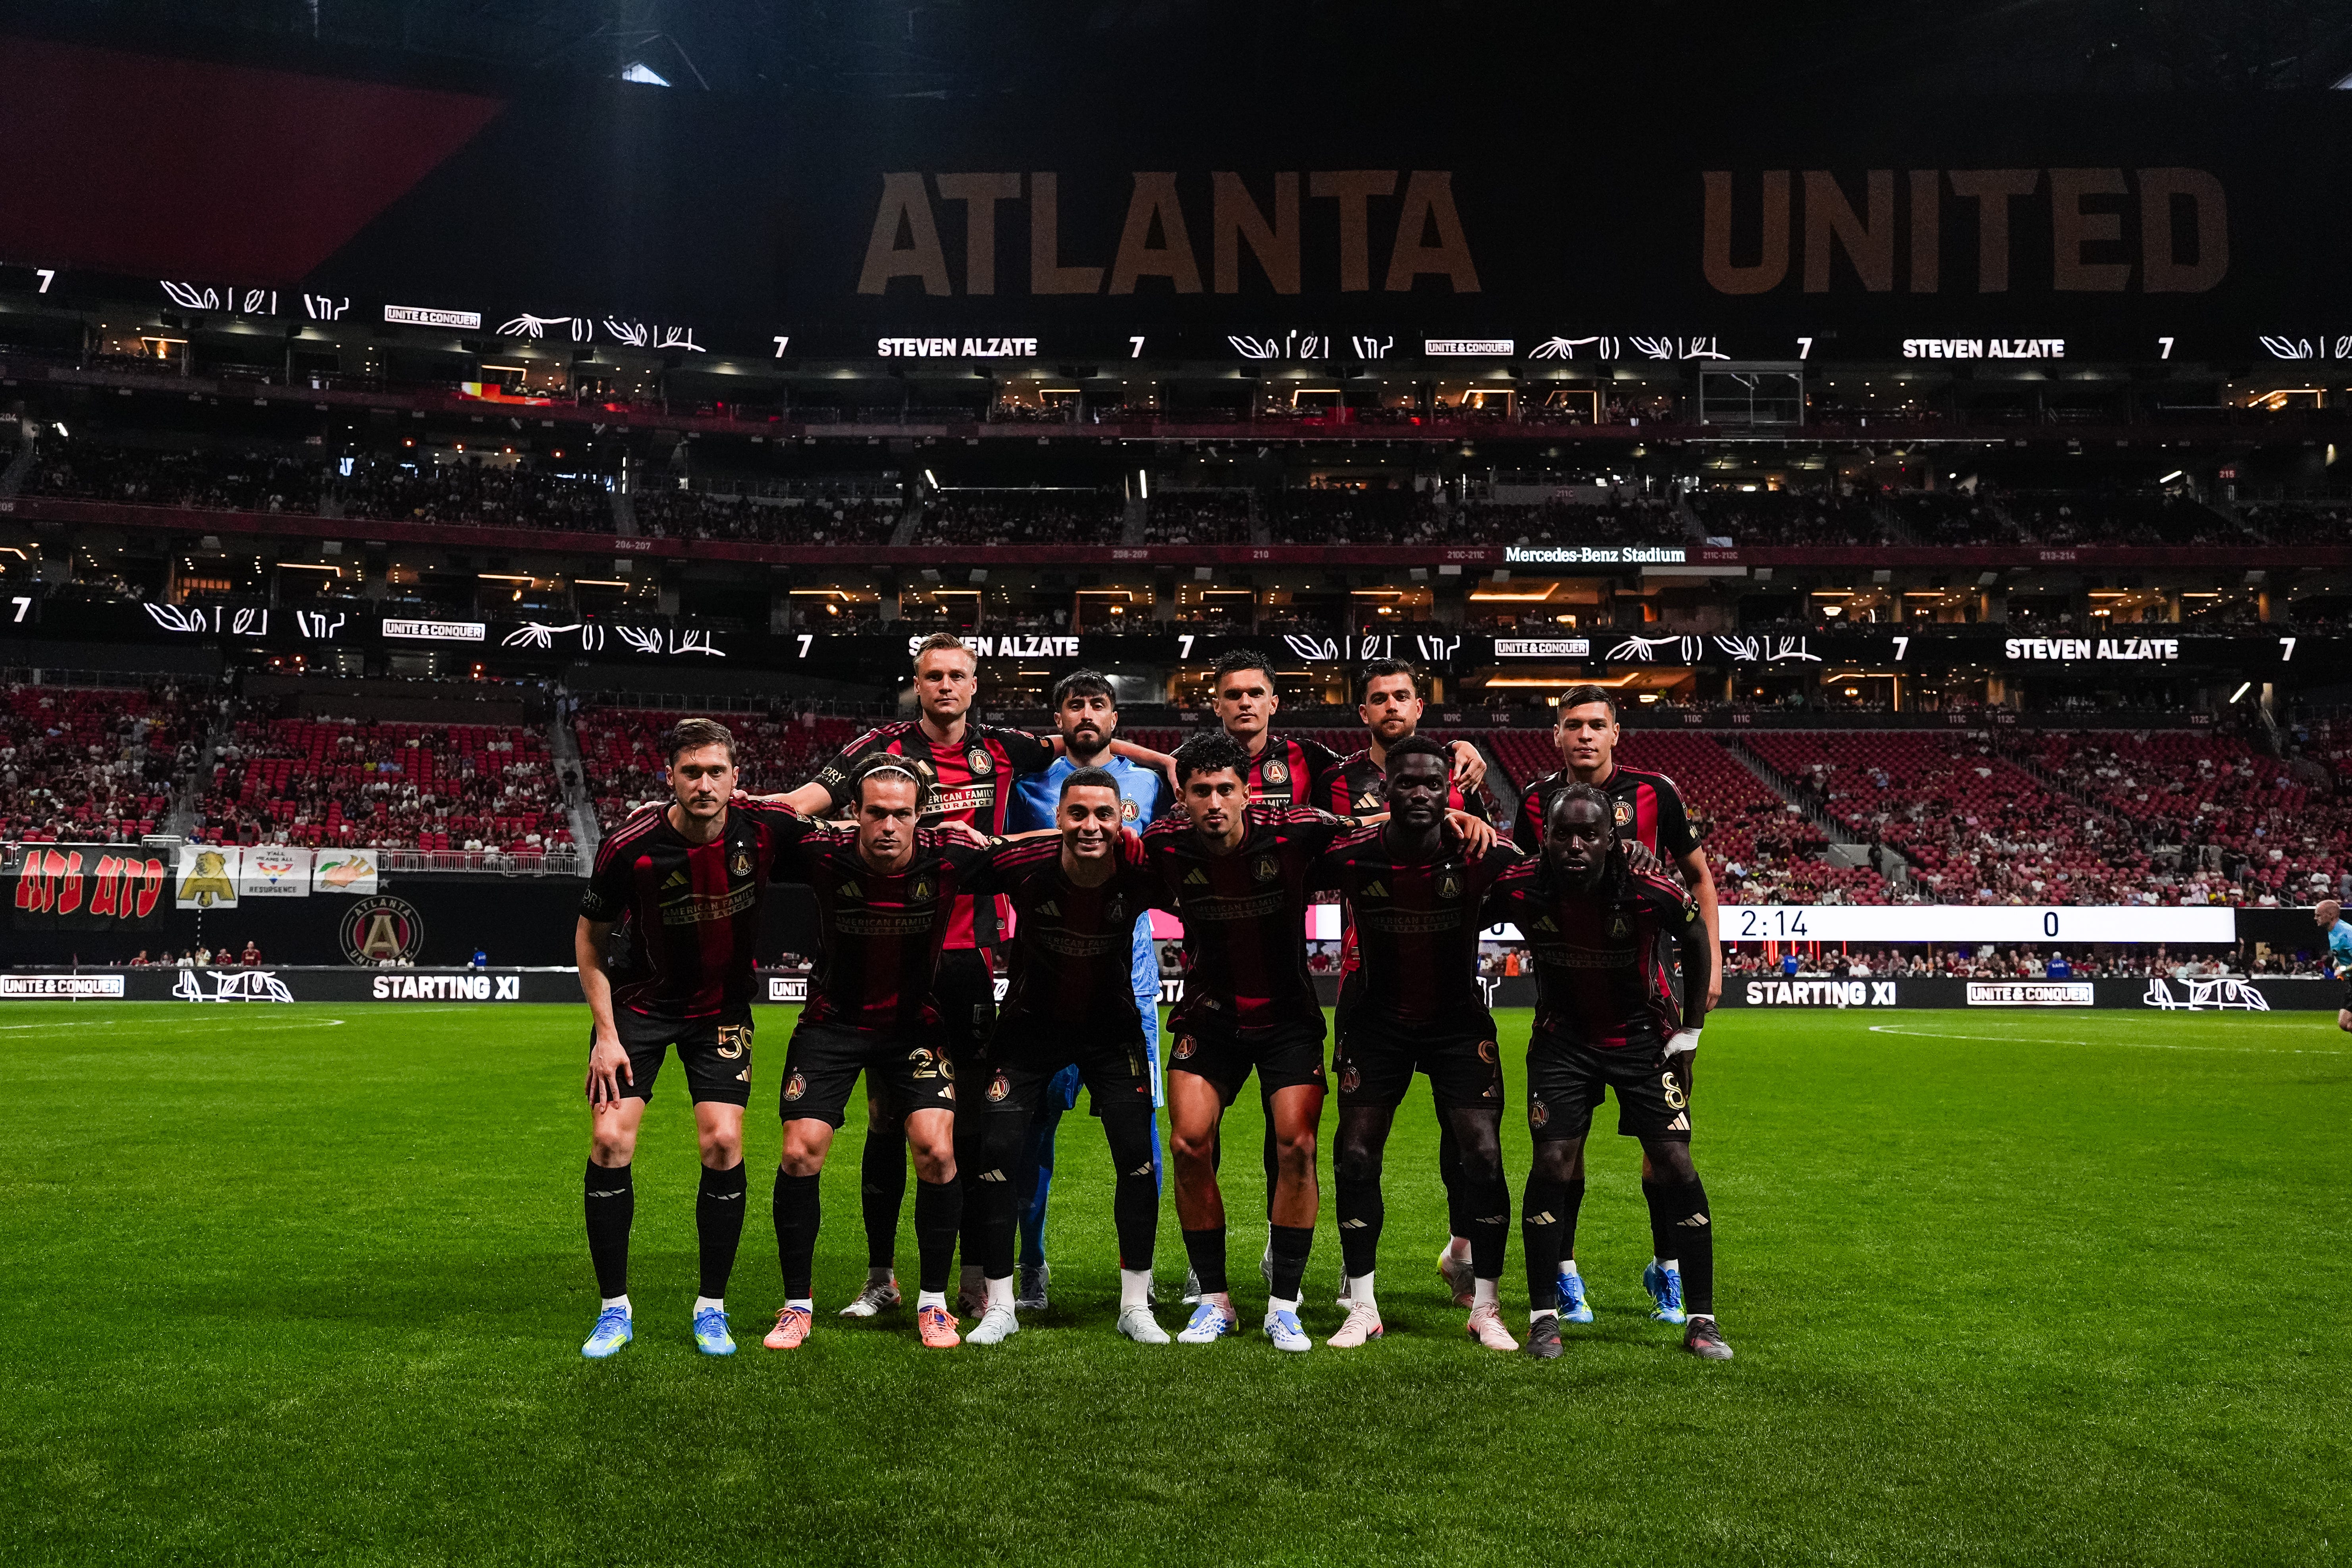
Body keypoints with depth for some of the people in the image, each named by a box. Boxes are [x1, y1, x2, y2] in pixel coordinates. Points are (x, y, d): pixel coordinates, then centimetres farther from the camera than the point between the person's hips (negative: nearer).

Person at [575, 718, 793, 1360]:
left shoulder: (764, 829, -19)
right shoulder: (629, 847, -22)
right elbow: (589, 938, -6)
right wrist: (606, 1033, -10)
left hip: (722, 1006, 1)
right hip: (639, 1003, 0)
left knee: (723, 1144, -10)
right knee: (610, 1139, -10)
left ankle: (712, 1307, 8)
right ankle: (614, 1310, 6)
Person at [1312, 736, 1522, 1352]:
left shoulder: (1479, 855, -18)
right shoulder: (1351, 856, -16)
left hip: (1459, 1019, 0)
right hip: (1378, 1019, 1)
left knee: (1482, 1154, -7)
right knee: (1356, 1155, -3)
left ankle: (1486, 1309, 9)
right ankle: (1362, 1307, 12)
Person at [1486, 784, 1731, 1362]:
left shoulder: (1652, 894, -26)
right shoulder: (1519, 890, -23)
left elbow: (1697, 942, -4)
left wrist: (1691, 1030, 0)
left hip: (1642, 1034, 0)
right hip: (1564, 1036, 1)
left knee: (1675, 1165, -7)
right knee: (1554, 1164, -9)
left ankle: (1701, 1321, 5)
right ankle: (1543, 1317, 4)